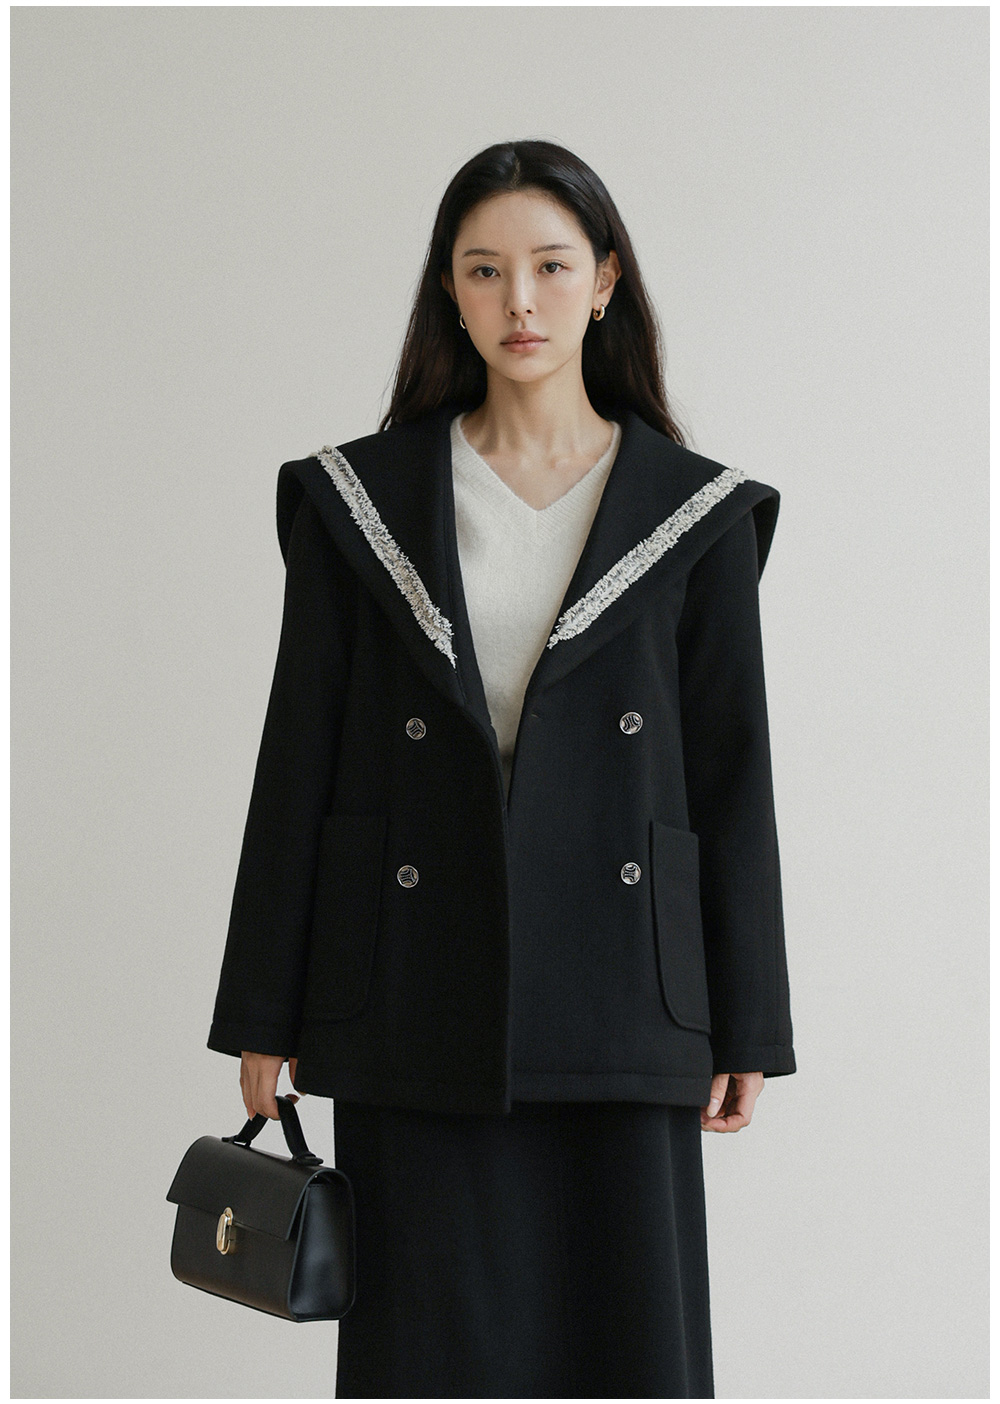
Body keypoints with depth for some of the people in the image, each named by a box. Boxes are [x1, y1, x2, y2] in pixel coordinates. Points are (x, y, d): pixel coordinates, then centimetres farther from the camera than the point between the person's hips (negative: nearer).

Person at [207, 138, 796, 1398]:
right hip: (419, 1007, 0)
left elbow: (733, 775, 4)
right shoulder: (359, 499, 4)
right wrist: (261, 1013, 2)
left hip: (617, 1002, 0)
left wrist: (745, 1029, 2)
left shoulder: (693, 514, 4)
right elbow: (300, 761, 4)